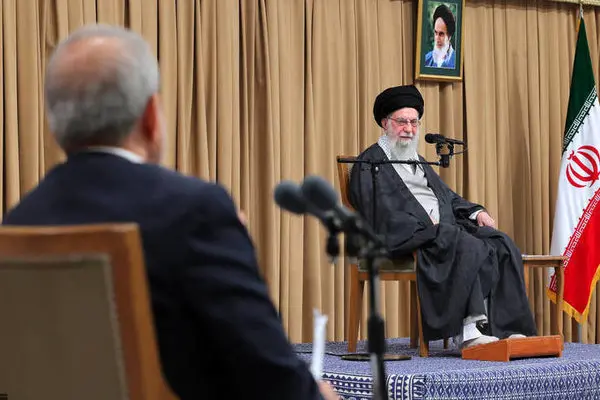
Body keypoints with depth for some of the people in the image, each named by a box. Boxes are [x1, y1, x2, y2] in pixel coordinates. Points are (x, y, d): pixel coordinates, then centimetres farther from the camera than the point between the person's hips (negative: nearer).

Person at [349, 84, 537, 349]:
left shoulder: (416, 161, 30)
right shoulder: (370, 164, 3)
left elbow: (447, 195, 28)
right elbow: (381, 216, -10)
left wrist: (475, 212, 7)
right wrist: (427, 226, -17)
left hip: (443, 228, 8)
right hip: (406, 238, -8)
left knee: (501, 246, -14)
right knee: (469, 248, -34)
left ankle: (505, 327, -22)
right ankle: (468, 331, -37)